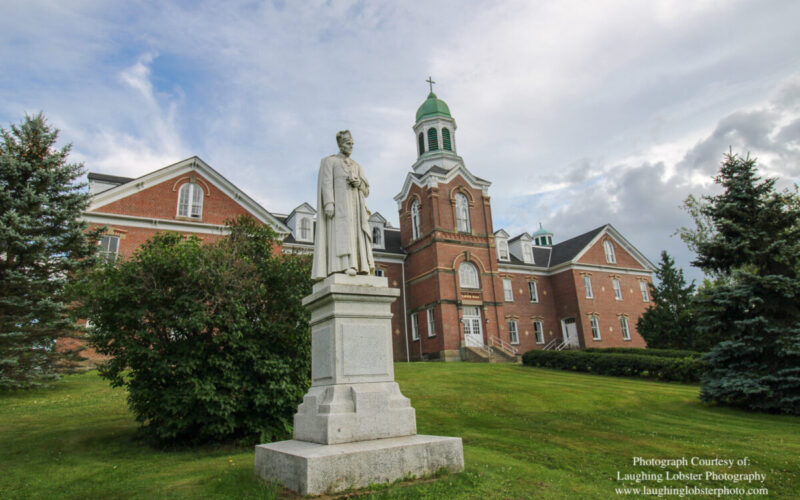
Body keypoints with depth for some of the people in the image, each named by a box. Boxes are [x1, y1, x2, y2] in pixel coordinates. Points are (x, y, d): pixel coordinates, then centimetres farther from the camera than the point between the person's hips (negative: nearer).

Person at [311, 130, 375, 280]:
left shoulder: (357, 167, 25)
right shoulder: (329, 161, 10)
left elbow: (366, 191, 17)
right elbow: (327, 183, -3)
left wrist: (358, 183, -6)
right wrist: (329, 203, -19)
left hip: (355, 205, 5)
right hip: (339, 202, -5)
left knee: (357, 233, -8)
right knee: (342, 231, -21)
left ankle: (362, 267, -15)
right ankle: (344, 266, -30)